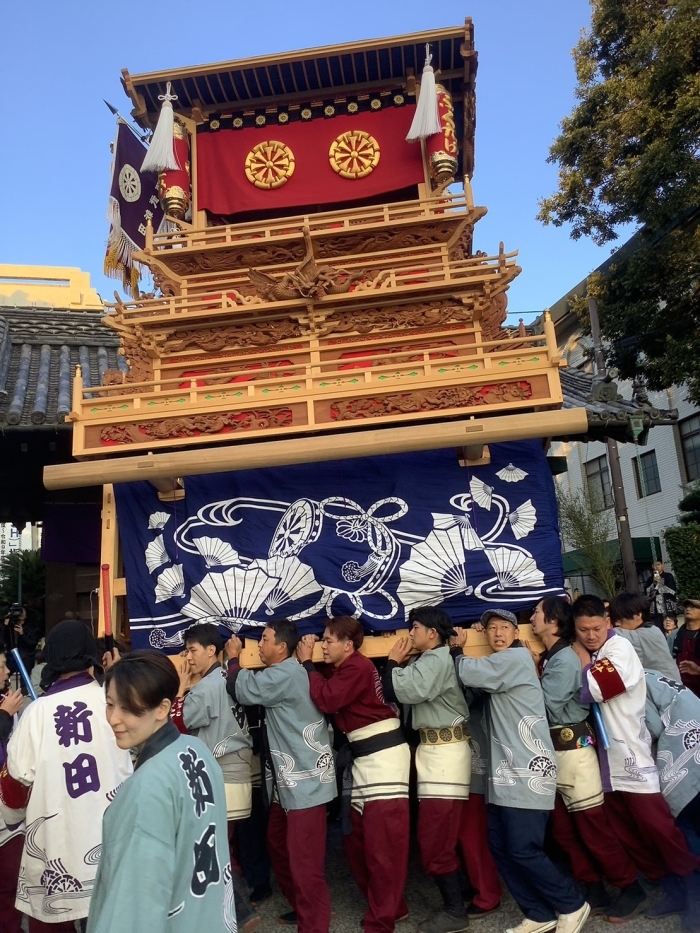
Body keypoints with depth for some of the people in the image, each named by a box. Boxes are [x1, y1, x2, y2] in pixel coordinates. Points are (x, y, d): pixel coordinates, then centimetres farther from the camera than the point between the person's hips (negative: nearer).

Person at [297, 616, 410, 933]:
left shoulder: (358, 667, -18)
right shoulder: (337, 670, 12)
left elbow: (327, 700, -25)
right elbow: (326, 695, 6)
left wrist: (306, 662, -15)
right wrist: (308, 661, 1)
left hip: (382, 755, -10)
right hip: (359, 757, 10)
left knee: (382, 844, -2)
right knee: (357, 839, 16)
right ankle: (388, 906, 30)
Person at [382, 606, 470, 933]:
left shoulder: (438, 659, -14)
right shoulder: (431, 661, 16)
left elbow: (404, 691, -26)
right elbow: (394, 694, 11)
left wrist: (393, 661, -11)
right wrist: (399, 663, 0)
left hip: (444, 752, -10)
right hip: (436, 750, 10)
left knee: (435, 839, -4)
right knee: (446, 835, 17)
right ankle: (456, 902, 28)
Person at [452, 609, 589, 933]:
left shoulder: (518, 657, -10)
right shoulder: (498, 668, 20)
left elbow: (470, 674, -18)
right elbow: (476, 685, 9)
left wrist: (458, 649, -1)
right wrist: (460, 651, -1)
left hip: (528, 770, -9)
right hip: (504, 772, 9)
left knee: (523, 850, -7)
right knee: (499, 845, 7)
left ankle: (572, 905, 15)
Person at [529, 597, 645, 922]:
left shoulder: (565, 658, -18)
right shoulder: (547, 657, 9)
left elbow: (546, 701, -21)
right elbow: (539, 699, 8)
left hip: (572, 747, -9)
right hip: (552, 748, 9)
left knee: (592, 825, 1)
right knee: (563, 828, 14)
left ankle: (630, 889, 17)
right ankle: (593, 891, 25)